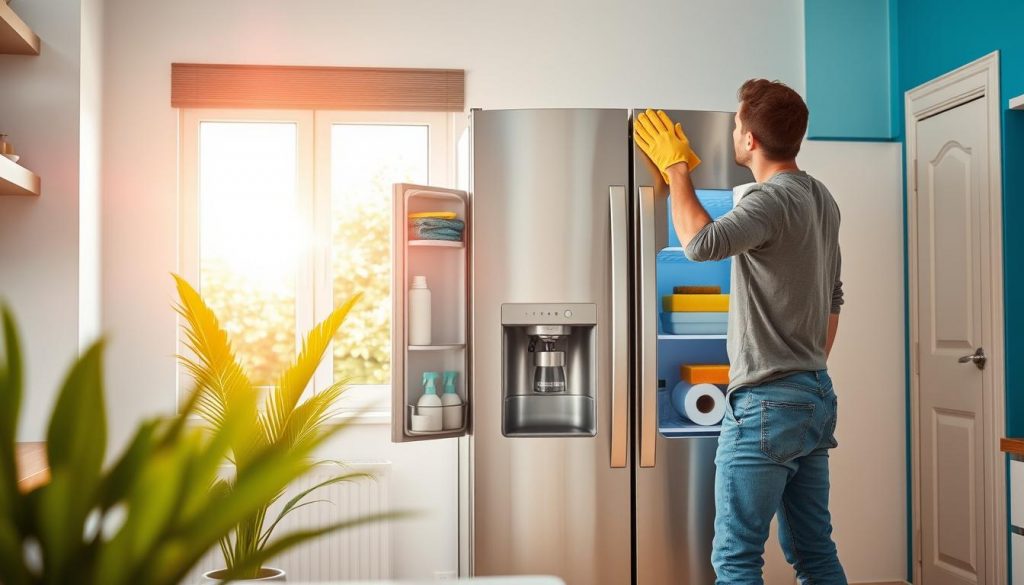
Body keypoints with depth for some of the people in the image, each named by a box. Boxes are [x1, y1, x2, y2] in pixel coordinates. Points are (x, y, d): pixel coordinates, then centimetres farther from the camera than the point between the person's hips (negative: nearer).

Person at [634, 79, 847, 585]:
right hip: (817, 397, 9)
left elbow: (701, 242, -34)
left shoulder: (773, 201, -17)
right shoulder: (821, 198, 11)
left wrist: (676, 169, -18)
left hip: (767, 404, -9)